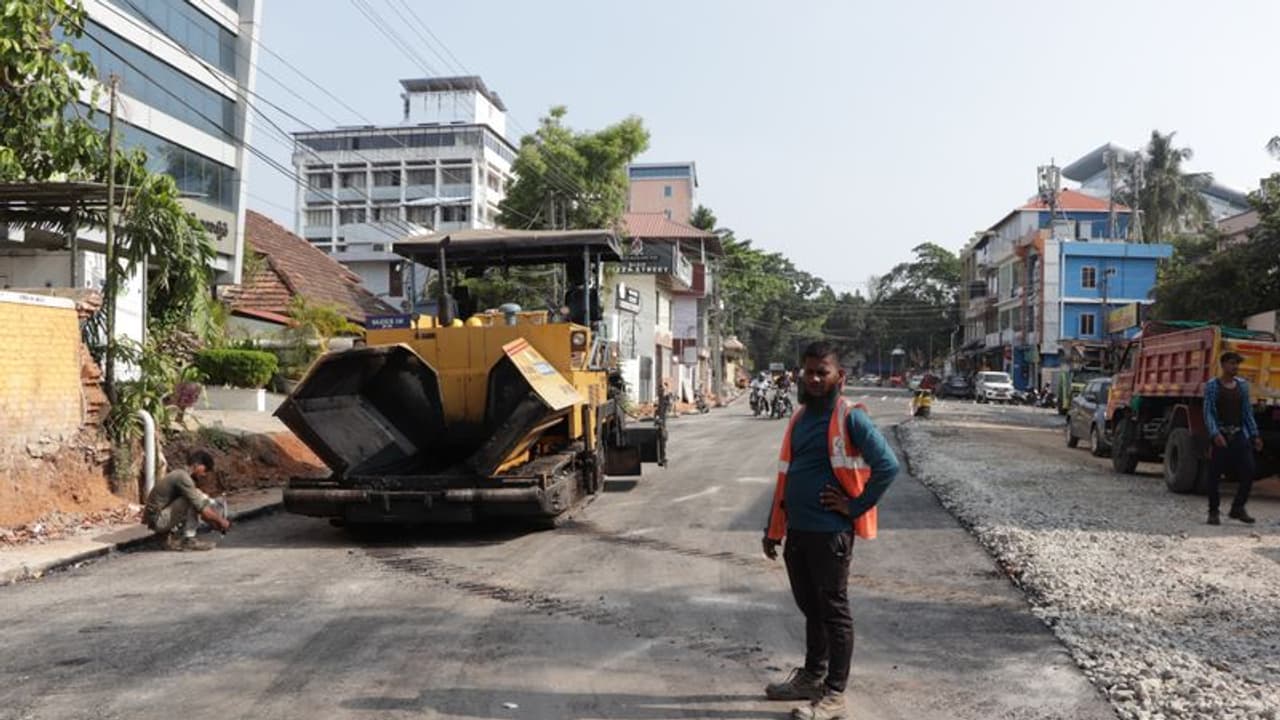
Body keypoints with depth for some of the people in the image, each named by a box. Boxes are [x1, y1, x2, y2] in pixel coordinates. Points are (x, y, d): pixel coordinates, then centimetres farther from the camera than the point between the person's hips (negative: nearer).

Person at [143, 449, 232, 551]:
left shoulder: (181, 475, 13)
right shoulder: (183, 477, -18)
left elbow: (202, 508, 16)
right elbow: (202, 509, -21)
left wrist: (217, 524, 10)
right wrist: (221, 521, -10)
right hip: (157, 519, -10)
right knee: (192, 501, -20)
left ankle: (173, 538, 8)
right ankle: (189, 540, -14)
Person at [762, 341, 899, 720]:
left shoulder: (850, 418, -10)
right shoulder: (800, 418, 13)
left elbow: (888, 465, -18)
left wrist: (855, 507, -14)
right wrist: (773, 530, 16)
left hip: (829, 532, -7)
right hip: (797, 531, 7)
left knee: (833, 611, 3)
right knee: (810, 608, 19)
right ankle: (811, 676, 34)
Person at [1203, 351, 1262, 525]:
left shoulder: (1242, 384, 12)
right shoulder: (1212, 385, -1)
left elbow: (1248, 412, 16)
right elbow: (1208, 412, -6)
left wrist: (1255, 435, 10)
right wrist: (1214, 434, -20)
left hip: (1239, 434, 4)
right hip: (1220, 435, -4)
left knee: (1248, 471, -6)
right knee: (1215, 475, 0)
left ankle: (1237, 508, 10)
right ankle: (1213, 512, 9)